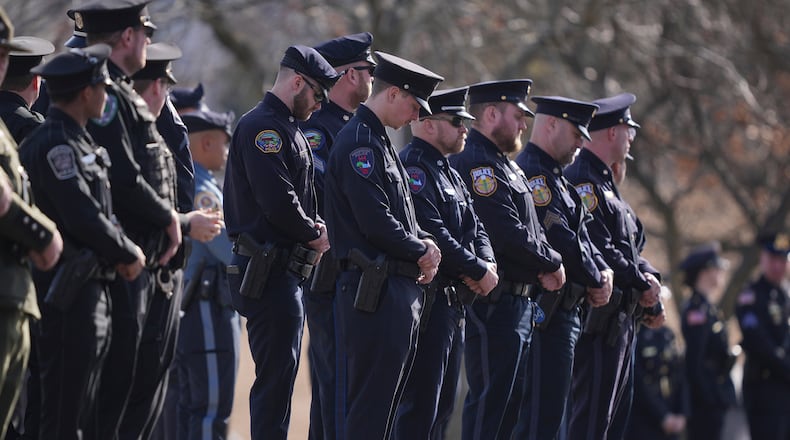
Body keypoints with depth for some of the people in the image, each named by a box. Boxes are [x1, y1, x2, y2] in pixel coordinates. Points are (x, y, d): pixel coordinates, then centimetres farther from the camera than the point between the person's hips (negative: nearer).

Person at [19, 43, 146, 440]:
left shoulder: (78, 142, 17)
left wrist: (119, 252, 7)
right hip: (69, 292, -10)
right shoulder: (55, 145, -16)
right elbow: (84, 219, -21)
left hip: (91, 288, 10)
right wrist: (129, 254, -8)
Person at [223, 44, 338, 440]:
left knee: (279, 376, 13)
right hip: (271, 272, -11)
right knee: (276, 376, -10)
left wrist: (313, 226, 4)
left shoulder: (288, 130, 20)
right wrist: (314, 235, -9)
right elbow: (276, 199, -23)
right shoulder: (262, 126, -14)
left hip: (287, 270, 11)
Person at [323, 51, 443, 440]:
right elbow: (375, 222, -20)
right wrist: (422, 252, -7)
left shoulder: (378, 142, 19)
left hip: (399, 289, 10)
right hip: (375, 291, -10)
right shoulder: (359, 143, -14)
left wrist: (423, 243, 4)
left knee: (387, 396, 12)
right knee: (367, 406, -8)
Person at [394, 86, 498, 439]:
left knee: (443, 403, 13)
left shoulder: (448, 174, 19)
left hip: (455, 301, 10)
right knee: (421, 401, -9)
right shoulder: (413, 168, -13)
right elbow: (433, 232, -22)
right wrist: (479, 271, -15)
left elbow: (474, 227, 17)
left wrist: (487, 262, -4)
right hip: (429, 301, -10)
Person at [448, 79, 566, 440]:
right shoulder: (476, 164, -15)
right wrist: (552, 263, -8)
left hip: (519, 300, 11)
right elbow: (508, 234, -22)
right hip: (495, 301, -11)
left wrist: (543, 269, 1)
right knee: (490, 397, -9)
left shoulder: (504, 165, 20)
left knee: (513, 397, 13)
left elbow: (531, 230, 20)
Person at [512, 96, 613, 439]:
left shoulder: (554, 176, 21)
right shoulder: (532, 173, -14)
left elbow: (579, 234, 20)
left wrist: (602, 270, 1)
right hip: (548, 313, -11)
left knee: (549, 408, 12)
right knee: (542, 411, -11)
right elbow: (558, 239, -20)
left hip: (566, 308, 11)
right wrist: (595, 281, -9)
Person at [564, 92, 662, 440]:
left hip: (622, 317, 11)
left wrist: (649, 274, 2)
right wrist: (642, 282, -14)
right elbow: (598, 248, -22)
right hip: (599, 318, -11)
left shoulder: (605, 183, 22)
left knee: (616, 412, 12)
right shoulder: (582, 181, -13)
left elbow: (632, 245, 22)